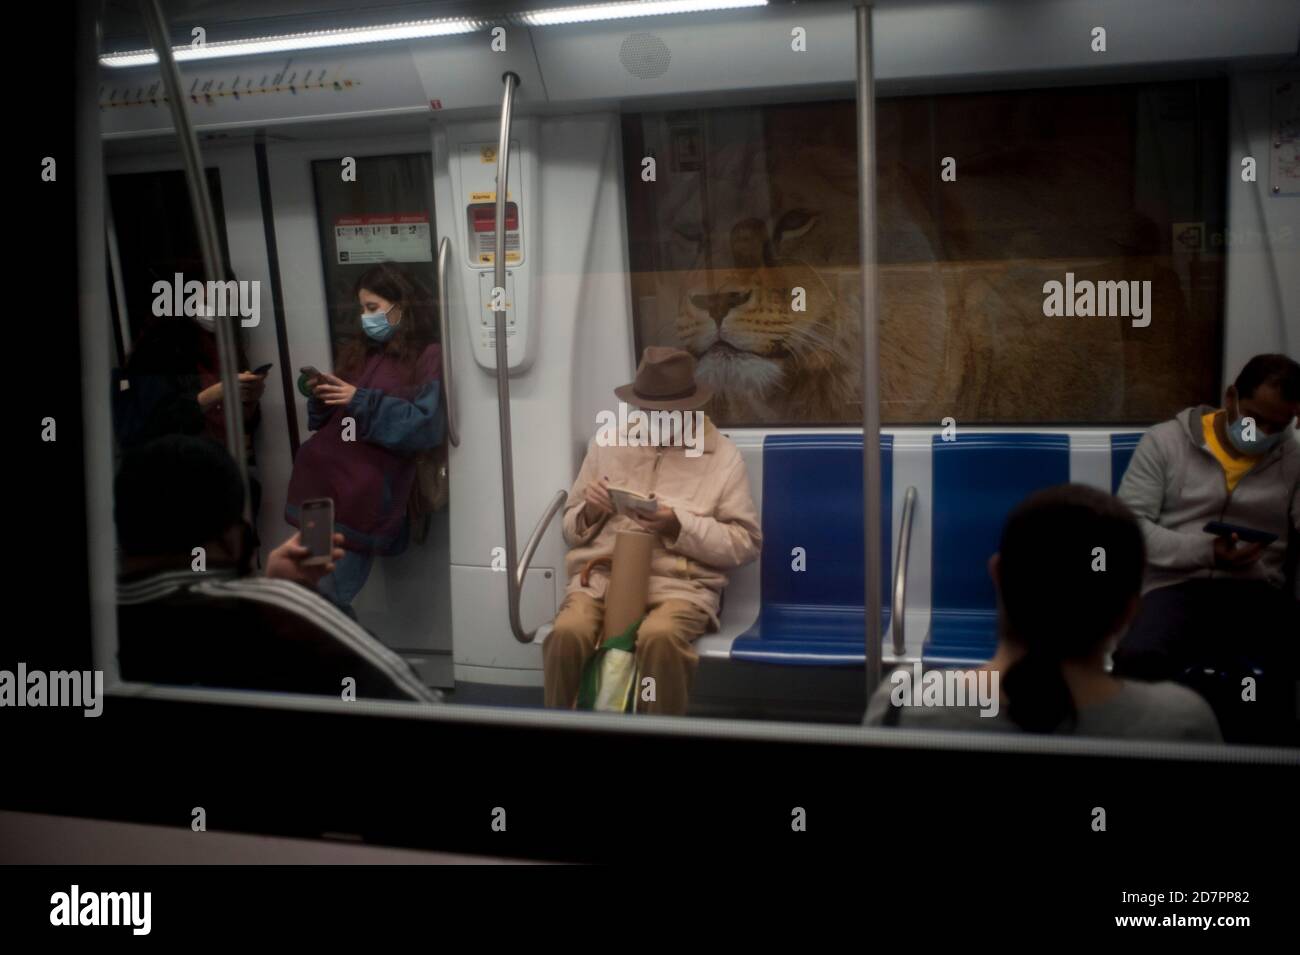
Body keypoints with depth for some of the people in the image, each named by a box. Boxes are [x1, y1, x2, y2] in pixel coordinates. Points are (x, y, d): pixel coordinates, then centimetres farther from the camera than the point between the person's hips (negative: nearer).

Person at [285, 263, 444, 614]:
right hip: (321, 479, 6)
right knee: (315, 594, 3)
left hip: (367, 493, -6)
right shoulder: (356, 351, 17)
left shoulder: (426, 357, -1)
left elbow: (425, 427, -11)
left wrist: (362, 401, -15)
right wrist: (321, 396, 0)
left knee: (326, 597, -3)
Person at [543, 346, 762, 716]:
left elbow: (745, 542, 3)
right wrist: (590, 512, -3)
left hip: (680, 582, -2)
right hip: (600, 575, 3)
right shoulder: (605, 444, 16)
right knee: (566, 633, -30)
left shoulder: (722, 455, 7)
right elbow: (572, 529, 21)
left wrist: (680, 526, -12)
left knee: (658, 637, -36)